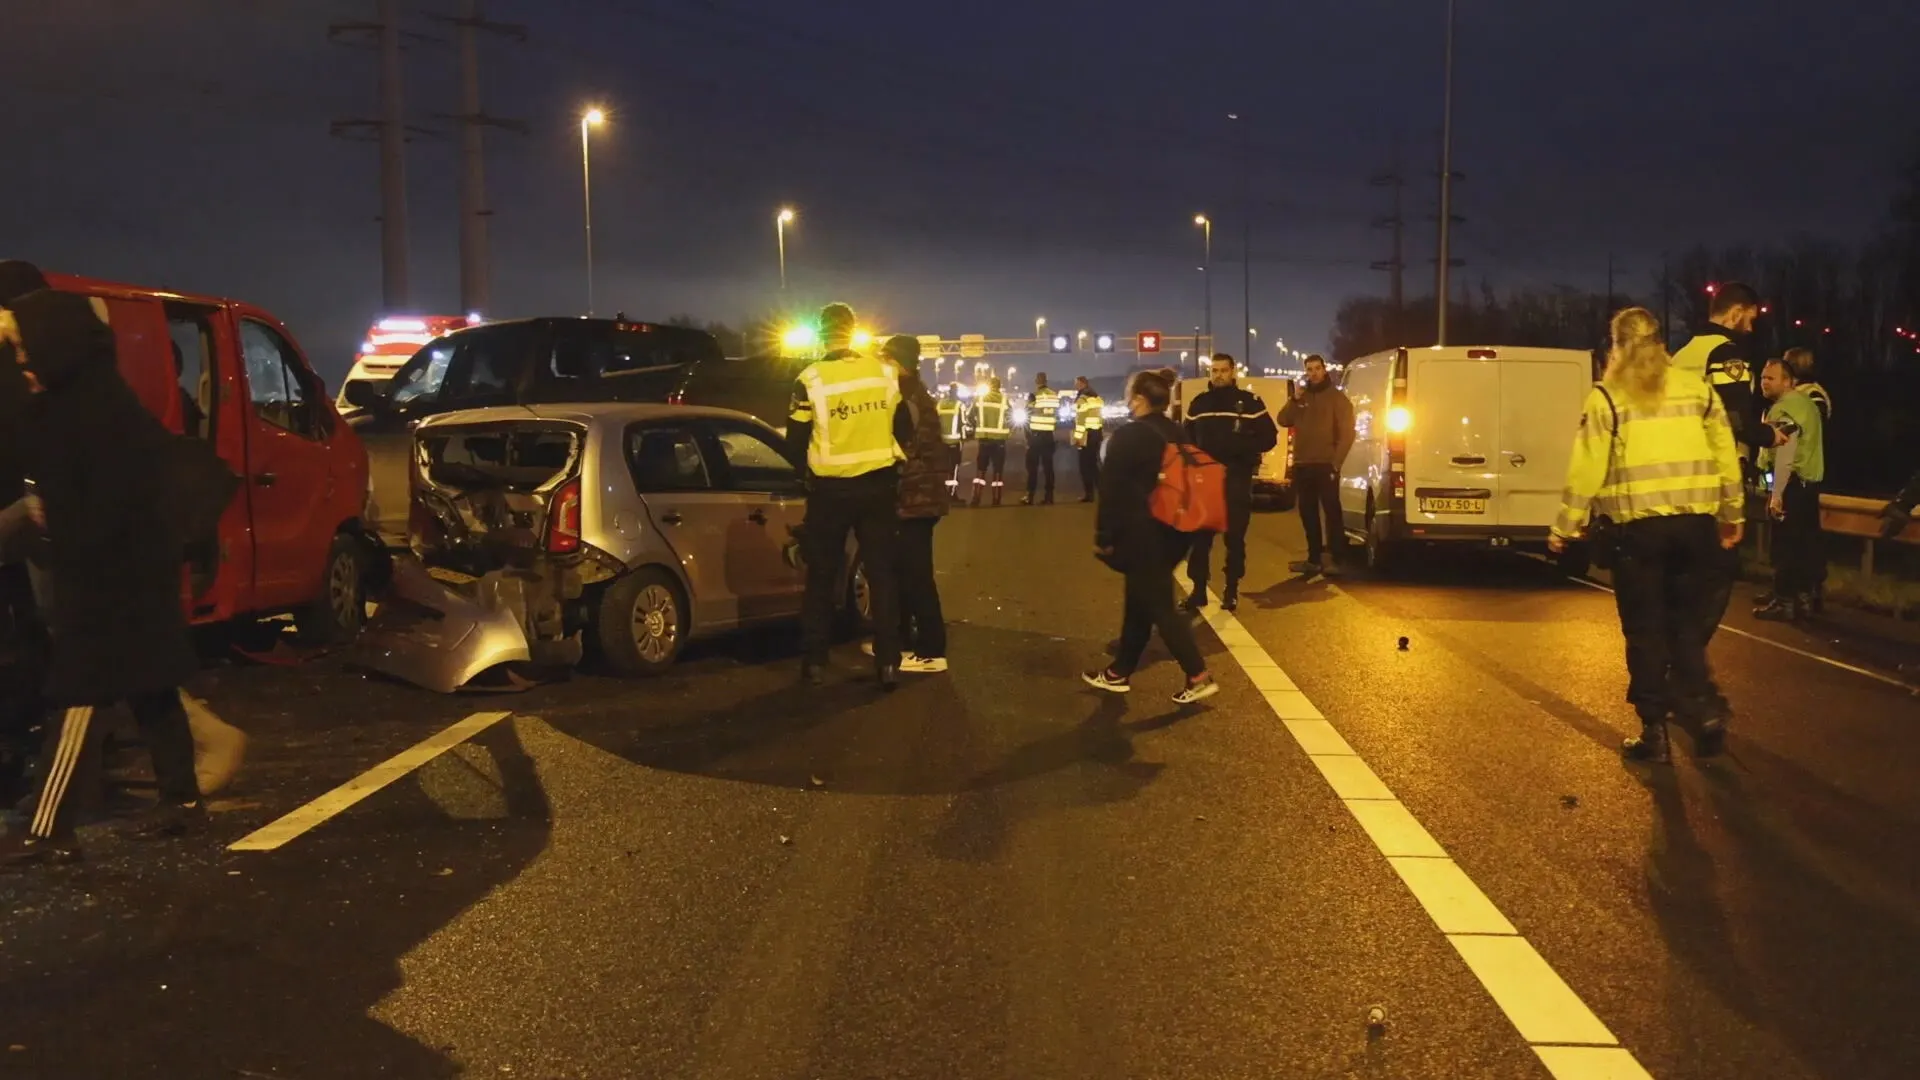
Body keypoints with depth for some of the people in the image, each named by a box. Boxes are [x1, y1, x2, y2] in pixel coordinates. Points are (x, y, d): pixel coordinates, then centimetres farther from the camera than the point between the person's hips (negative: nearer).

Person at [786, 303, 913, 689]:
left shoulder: (810, 379, -9)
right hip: (879, 485, 2)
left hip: (830, 490, -2)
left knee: (822, 576, 11)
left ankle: (815, 662, 13)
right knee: (883, 574, 8)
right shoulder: (886, 373, -1)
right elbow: (904, 431, 6)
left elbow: (795, 443, -4)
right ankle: (888, 664, 5)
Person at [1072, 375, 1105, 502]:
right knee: (1094, 463, 14)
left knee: (1085, 465, -2)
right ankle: (1101, 491, 12)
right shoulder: (1097, 397, 15)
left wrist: (1078, 436, -18)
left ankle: (1089, 494, -3)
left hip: (1087, 435, -8)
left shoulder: (1082, 398, -11)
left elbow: (1080, 419, -18)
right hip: (1097, 433, 8)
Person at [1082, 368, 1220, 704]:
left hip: (1142, 535, -8)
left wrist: (1103, 536, -7)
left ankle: (1199, 677, -8)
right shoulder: (1177, 434, 10)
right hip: (1170, 532, 8)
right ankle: (1120, 672, 24)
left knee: (1159, 606, -4)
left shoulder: (1128, 437, -14)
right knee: (1140, 601, 16)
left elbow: (1112, 491, -14)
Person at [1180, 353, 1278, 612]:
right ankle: (1198, 590, 9)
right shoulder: (1198, 403, 10)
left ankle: (1231, 590, 14)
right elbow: (1188, 437, 17)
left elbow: (1269, 438, -2)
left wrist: (1241, 446, -18)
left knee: (1234, 536, 4)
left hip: (1237, 479, -3)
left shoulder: (1249, 401, 0)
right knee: (1200, 536, 1)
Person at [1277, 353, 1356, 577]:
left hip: (1325, 465, -6)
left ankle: (1334, 558, -10)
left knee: (1331, 511, -9)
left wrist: (1336, 462, -14)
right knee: (1308, 513, 9)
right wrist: (1294, 399, -10)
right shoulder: (1301, 396, 15)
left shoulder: (1336, 397, 0)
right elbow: (1283, 420, 4)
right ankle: (1314, 557, 15)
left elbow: (1347, 432, -6)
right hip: (1302, 465, 6)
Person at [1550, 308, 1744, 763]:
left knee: (1646, 631, 5)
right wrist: (1733, 515, 19)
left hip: (1638, 526, -3)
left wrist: (1566, 527, 3)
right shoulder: (1697, 386, 8)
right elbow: (1726, 454, 9)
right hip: (1695, 522, 3)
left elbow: (1587, 468, -4)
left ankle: (1654, 730, 7)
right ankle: (1704, 708, 1)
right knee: (1688, 625, 14)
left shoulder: (1608, 396, -1)